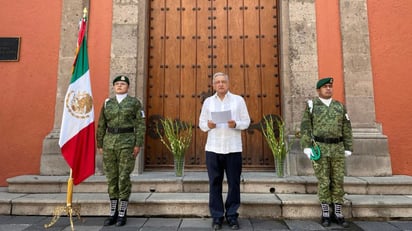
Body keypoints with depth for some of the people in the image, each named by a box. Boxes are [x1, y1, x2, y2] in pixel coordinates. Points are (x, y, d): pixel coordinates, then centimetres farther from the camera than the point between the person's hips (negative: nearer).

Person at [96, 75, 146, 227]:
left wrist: (138, 145, -11)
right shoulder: (107, 103, 11)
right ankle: (113, 213, 18)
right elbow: (101, 126, 12)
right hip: (109, 143, 4)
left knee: (124, 178, -3)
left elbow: (140, 124, -4)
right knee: (111, 177, 7)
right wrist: (100, 145, 8)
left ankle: (122, 214, 9)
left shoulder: (135, 102, 1)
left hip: (127, 143, -4)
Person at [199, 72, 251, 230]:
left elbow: (246, 121, 5)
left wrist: (236, 124, -15)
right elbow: (201, 123, 10)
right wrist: (208, 125, -12)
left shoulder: (238, 100, 6)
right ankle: (217, 216, 15)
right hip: (213, 148, 1)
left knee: (234, 183, 4)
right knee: (215, 183, 4)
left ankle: (232, 216, 18)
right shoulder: (208, 101, 10)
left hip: (233, 148, -1)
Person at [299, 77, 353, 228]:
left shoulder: (340, 106, 11)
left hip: (337, 149, 3)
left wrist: (348, 148, 4)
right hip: (319, 149, -3)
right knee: (323, 182, 0)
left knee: (338, 181, 5)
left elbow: (346, 128, 10)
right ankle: (325, 214, 10)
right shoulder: (311, 105, 2)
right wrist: (307, 147, -11)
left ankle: (338, 214, 15)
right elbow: (305, 128, -3)